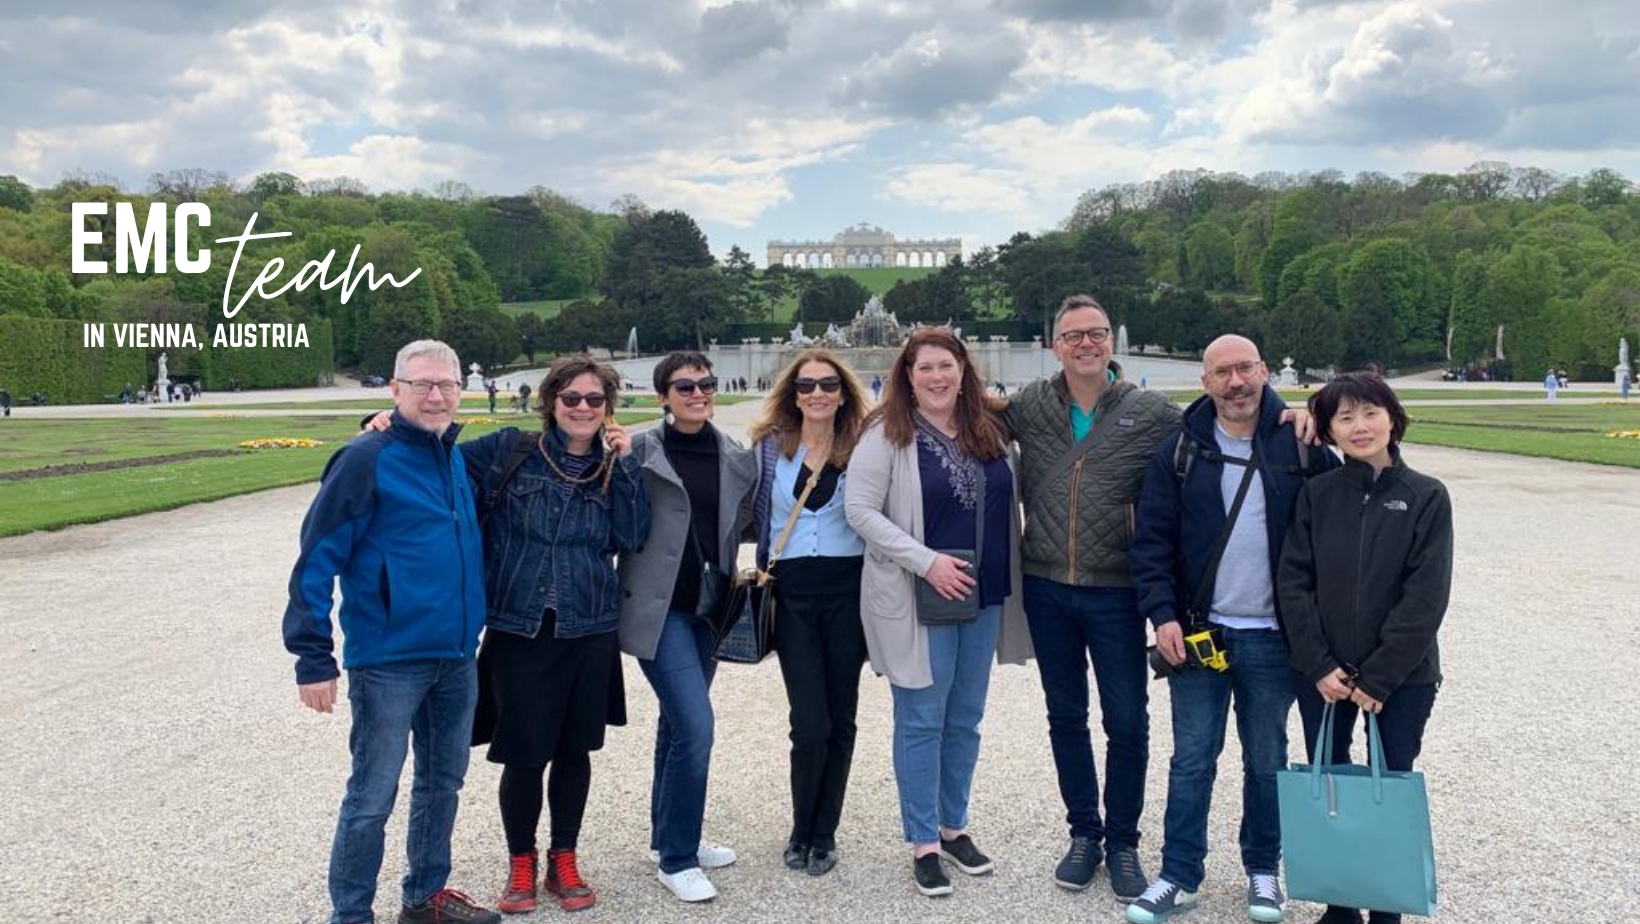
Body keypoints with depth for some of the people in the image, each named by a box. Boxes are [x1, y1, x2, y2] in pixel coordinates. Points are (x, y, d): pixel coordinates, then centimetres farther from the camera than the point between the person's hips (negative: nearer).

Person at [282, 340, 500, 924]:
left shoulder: (458, 459, 7)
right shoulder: (367, 459, -13)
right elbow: (317, 560, -14)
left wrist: (471, 627, 15)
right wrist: (314, 657, -16)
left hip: (456, 658, 7)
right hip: (388, 661, -7)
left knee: (443, 783, 18)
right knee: (372, 798, 3)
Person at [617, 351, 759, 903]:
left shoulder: (735, 458, 6)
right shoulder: (639, 450, -10)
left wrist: (729, 576, 12)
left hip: (707, 607, 6)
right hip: (658, 607, -6)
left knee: (677, 723, 17)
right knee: (695, 726, -13)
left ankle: (668, 837, 32)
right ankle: (677, 859, 2)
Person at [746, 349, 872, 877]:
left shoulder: (862, 448, 3)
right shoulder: (770, 446, 4)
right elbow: (757, 516, 13)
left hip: (849, 591, 1)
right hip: (793, 594, 0)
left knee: (840, 718, 6)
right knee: (810, 723, -5)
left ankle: (823, 835, 22)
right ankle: (802, 832, 18)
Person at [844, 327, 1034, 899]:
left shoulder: (989, 430, 7)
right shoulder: (887, 435, -9)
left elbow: (1007, 503, 16)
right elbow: (860, 511, -14)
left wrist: (1005, 578, 6)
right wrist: (926, 561, -20)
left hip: (984, 597, 5)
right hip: (917, 601, -5)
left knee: (965, 720, 15)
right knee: (922, 722, 3)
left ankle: (954, 826, 30)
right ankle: (923, 843, 15)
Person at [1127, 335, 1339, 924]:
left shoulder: (1297, 444, -1)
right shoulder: (1181, 450, 0)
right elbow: (1152, 540, -2)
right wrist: (1163, 615, -9)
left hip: (1273, 637, 0)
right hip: (1198, 632, 0)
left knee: (1266, 760, 14)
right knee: (1191, 759, 7)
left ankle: (1262, 870, 31)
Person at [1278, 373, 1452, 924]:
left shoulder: (1426, 497, -5)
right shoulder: (1316, 495, 1)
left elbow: (1426, 596, -10)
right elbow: (1293, 582, -2)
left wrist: (1378, 677, -13)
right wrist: (1320, 666, -11)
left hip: (1403, 678, -2)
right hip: (1322, 676, 2)